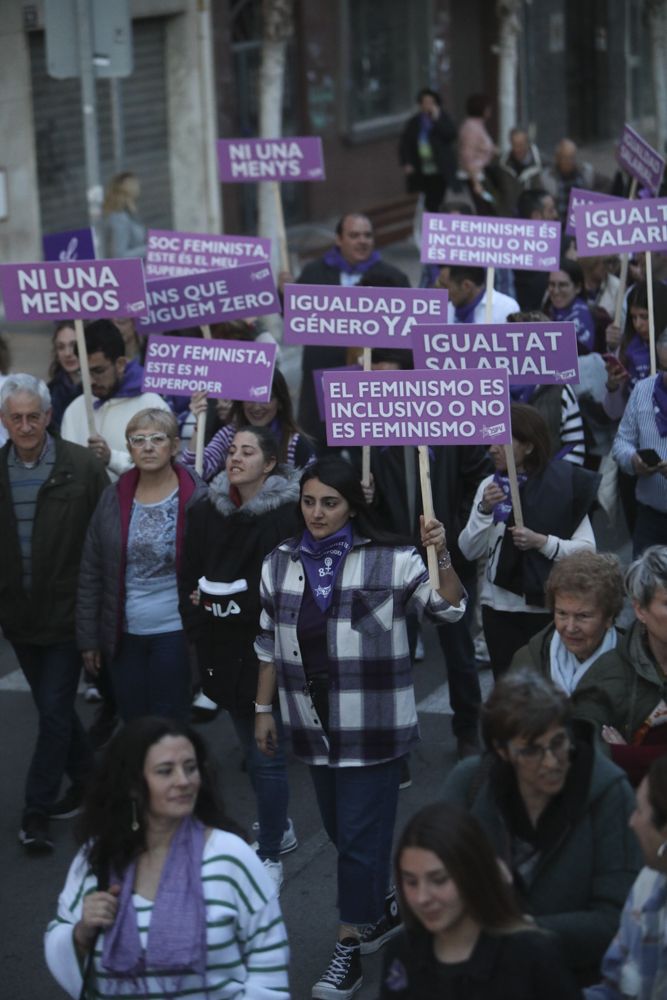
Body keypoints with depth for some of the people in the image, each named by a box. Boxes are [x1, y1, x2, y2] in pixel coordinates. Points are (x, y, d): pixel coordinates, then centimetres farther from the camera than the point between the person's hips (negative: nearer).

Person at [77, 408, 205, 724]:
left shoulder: (196, 499, -8)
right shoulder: (114, 499, 2)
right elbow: (91, 573, 6)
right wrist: (88, 637, 4)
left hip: (175, 633, -3)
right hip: (122, 636, 3)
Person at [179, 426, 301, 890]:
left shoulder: (289, 514, -13)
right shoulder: (208, 512, 5)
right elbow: (190, 574, 8)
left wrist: (240, 602, -16)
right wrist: (198, 623, 0)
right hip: (225, 650, 6)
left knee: (266, 755, -2)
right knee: (252, 746, 19)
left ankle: (271, 855, 10)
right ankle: (280, 828, 38)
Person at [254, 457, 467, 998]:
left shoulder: (388, 561, -9)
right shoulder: (281, 563, 4)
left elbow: (452, 607, -11)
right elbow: (269, 642, 13)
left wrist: (442, 556, -27)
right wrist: (263, 708, 13)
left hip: (373, 725, -5)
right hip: (315, 725, 5)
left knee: (360, 835, -3)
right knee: (340, 828, 17)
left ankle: (349, 950, 7)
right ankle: (383, 908, 39)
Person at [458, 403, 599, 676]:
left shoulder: (562, 484, -7)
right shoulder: (489, 485, 4)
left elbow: (587, 549, -9)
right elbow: (469, 551, 0)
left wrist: (541, 541, -20)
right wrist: (484, 510, -13)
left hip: (548, 609, -3)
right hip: (499, 607, 3)